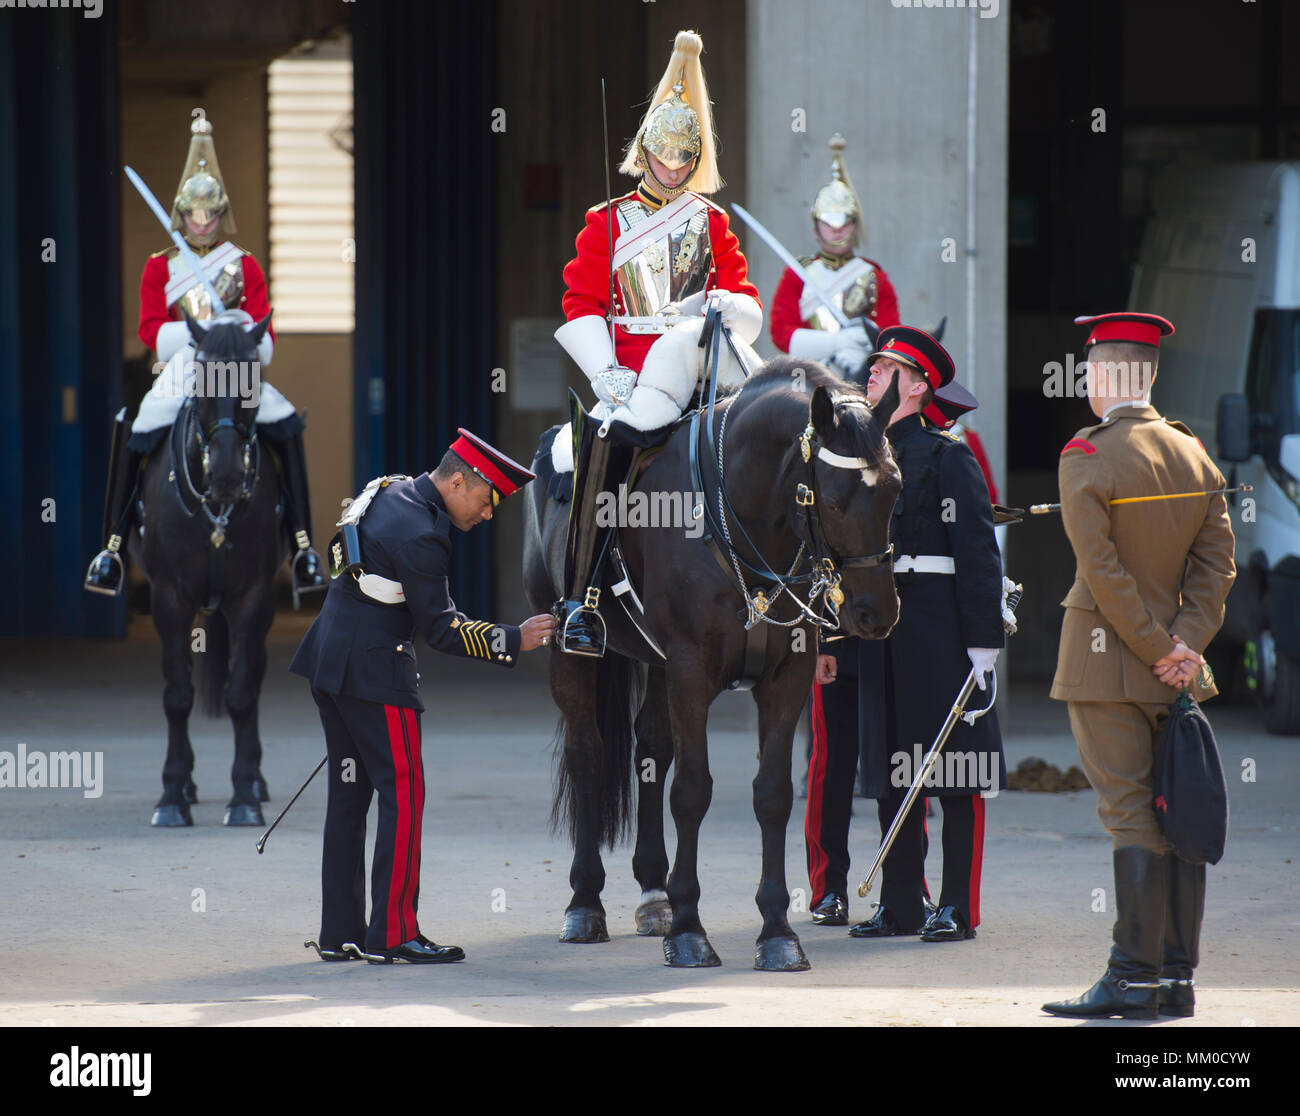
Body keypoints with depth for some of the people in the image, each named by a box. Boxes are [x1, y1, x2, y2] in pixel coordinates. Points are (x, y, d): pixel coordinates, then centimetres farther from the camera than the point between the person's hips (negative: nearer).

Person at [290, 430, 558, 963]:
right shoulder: (421, 536, -21)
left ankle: (340, 932, 14)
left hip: (331, 658, 10)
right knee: (403, 793, -5)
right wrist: (513, 641, -14)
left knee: (349, 792, 12)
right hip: (374, 669, -10)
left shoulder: (388, 490, 9)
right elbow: (441, 628, -17)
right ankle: (392, 934, -5)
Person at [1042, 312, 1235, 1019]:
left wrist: (1158, 649, -11)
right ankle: (1178, 978, 10)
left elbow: (1104, 572, -17)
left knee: (1130, 814, -6)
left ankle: (1135, 979, -6)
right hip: (1176, 659, 6)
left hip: (1106, 661, -6)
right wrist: (1184, 645, -3)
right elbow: (1216, 563, 3)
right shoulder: (1194, 456, 6)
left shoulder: (1086, 460, -12)